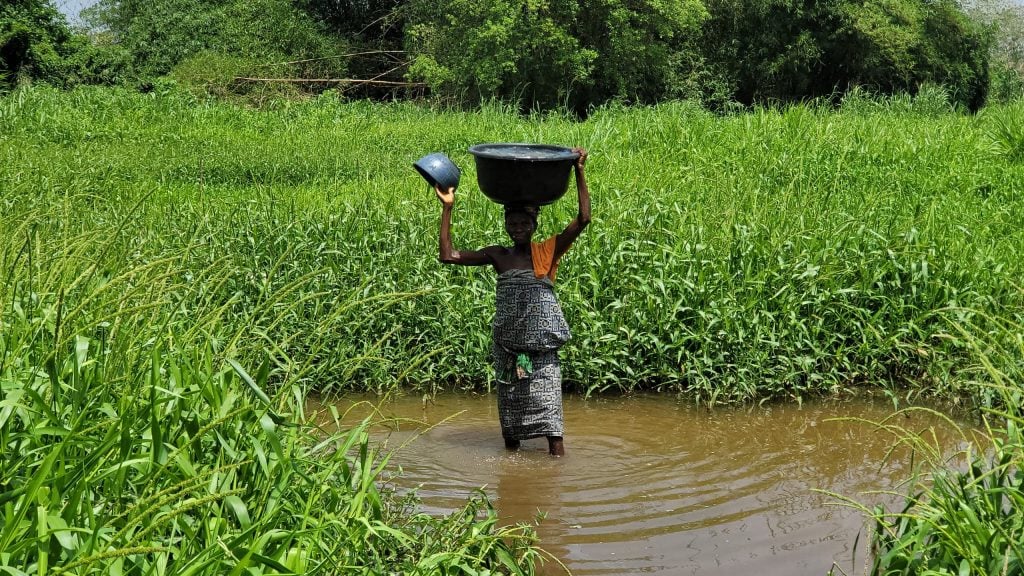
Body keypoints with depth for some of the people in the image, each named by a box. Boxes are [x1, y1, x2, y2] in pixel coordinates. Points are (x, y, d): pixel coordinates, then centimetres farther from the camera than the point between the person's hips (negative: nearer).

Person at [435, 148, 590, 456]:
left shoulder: (548, 252, -2)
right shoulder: (498, 256, 6)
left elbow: (583, 218, -12)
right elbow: (448, 256, 1)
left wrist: (579, 172, -16)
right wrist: (447, 208, -1)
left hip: (542, 350, -3)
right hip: (507, 348, 3)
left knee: (550, 421, -7)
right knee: (509, 420, 13)